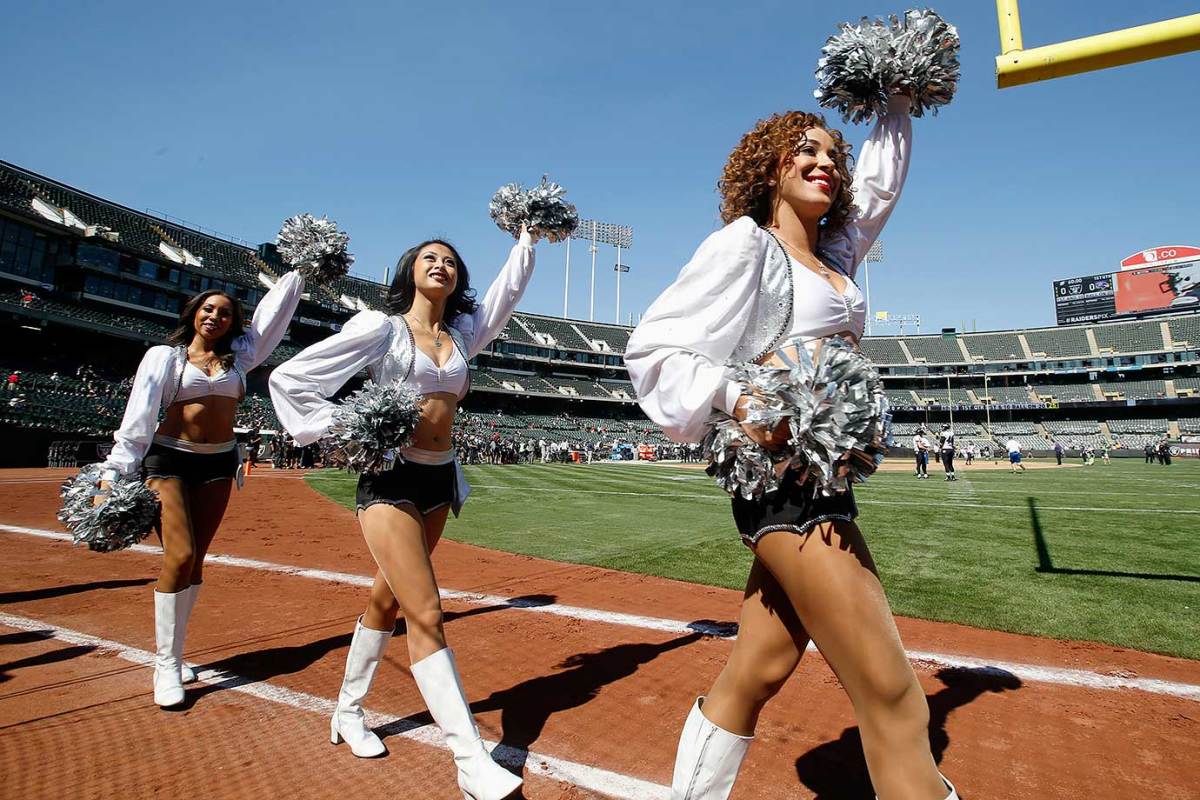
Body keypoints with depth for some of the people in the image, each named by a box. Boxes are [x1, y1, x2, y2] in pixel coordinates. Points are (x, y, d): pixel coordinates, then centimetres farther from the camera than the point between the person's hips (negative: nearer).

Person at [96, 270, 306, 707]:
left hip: (218, 464, 4)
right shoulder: (164, 356, 2)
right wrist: (114, 474, -13)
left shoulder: (240, 355, 10)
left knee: (195, 559, 7)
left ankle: (170, 652, 21)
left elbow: (272, 311, 14)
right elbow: (137, 417, -6)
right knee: (180, 555, -13)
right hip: (169, 460, -3)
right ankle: (166, 664, 0)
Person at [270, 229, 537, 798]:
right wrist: (336, 429, -10)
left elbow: (507, 290, 16)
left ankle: (348, 712, 38)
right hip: (390, 479, -6)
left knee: (388, 599, 19)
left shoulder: (463, 333, 11)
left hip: (441, 480, 7)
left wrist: (528, 238, 12)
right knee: (427, 616, -12)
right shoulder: (381, 327, -5)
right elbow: (289, 377, -3)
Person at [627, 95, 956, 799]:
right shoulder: (747, 241, -2)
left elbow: (880, 183, 39)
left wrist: (898, 104, 38)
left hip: (825, 475, 9)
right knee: (895, 701, -8)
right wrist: (736, 399, -22)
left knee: (756, 676, 12)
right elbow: (652, 347, -10)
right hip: (784, 471, -8)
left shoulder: (836, 250, 20)